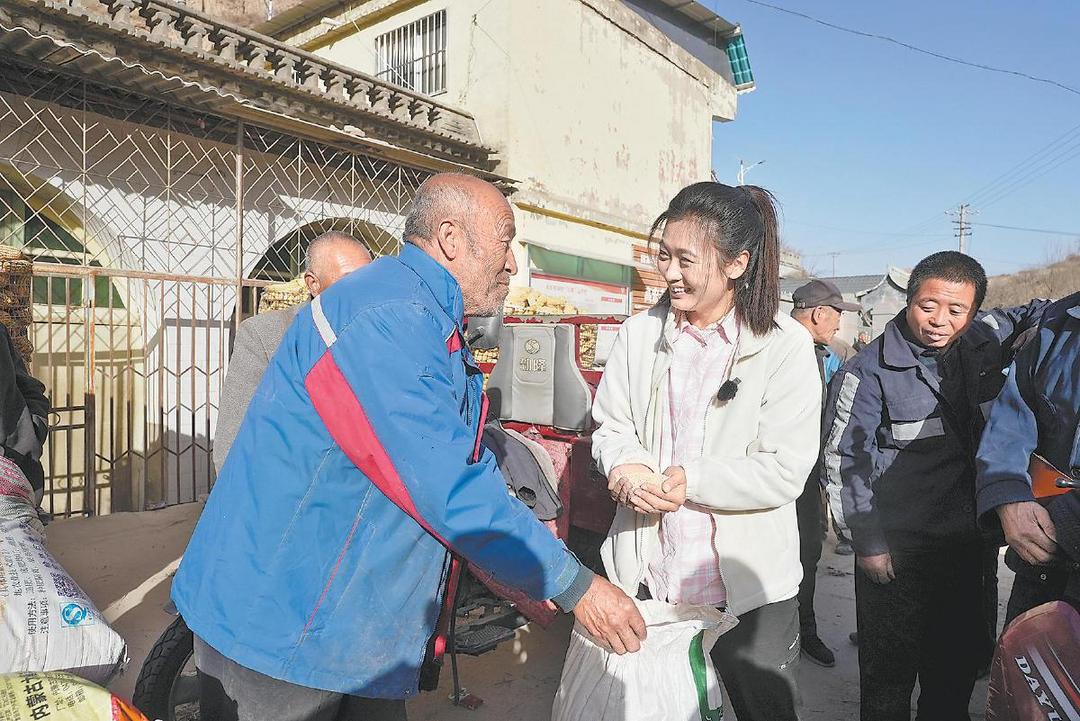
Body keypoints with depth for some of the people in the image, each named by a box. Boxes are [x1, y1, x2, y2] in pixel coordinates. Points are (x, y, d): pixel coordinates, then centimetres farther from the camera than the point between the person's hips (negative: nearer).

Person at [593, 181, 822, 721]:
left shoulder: (784, 346, -12)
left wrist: (685, 481, -21)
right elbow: (610, 427, 4)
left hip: (745, 585, -3)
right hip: (644, 577, 4)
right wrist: (627, 468, -17)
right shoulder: (640, 333, 0)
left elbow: (785, 472, -15)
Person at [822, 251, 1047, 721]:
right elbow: (844, 459, -11)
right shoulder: (869, 371, -13)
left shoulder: (985, 341, 1)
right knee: (889, 669, 8)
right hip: (895, 546, -5)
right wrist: (867, 541, -11)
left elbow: (1038, 313, 20)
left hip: (968, 541, 5)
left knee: (958, 665, 20)